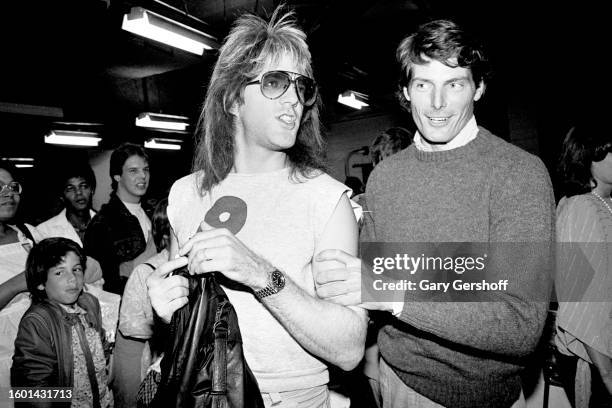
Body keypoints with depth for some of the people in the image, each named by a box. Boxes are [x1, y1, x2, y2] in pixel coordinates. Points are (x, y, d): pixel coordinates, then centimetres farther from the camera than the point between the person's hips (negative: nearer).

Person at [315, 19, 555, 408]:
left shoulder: (520, 172, -17)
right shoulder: (383, 176, -3)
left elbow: (523, 326, -23)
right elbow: (368, 273, 5)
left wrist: (396, 293, -33)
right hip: (396, 375, 4)